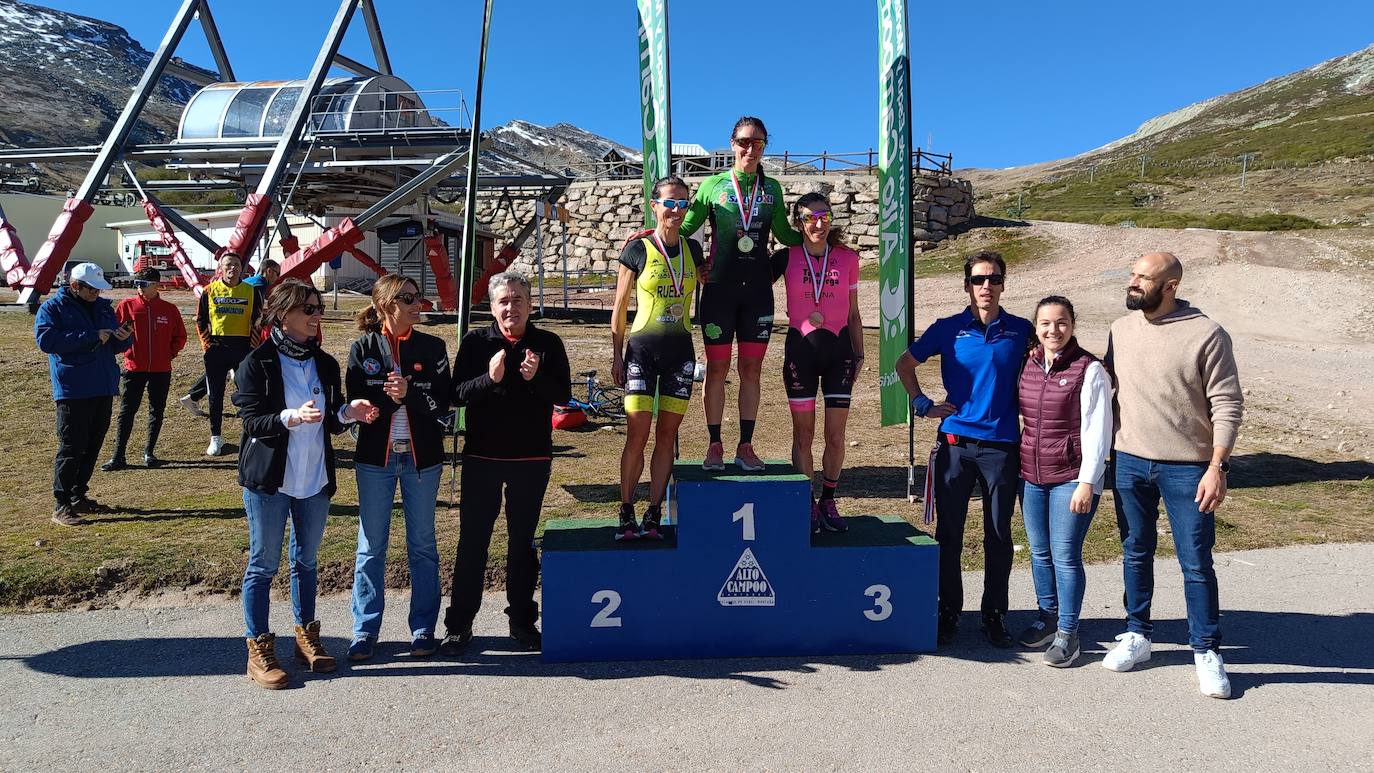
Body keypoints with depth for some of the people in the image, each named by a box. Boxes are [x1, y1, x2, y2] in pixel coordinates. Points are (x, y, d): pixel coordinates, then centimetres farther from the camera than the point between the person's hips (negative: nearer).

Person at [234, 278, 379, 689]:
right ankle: (259, 649, 14)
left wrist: (346, 412, -11)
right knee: (263, 565, 3)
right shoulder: (257, 363, -8)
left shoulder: (325, 364, 7)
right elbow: (252, 421, -13)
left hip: (315, 480, 5)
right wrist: (292, 417, -30)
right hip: (269, 481, -5)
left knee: (306, 561, 15)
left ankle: (307, 637, 28)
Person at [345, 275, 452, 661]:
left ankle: (423, 628, 20)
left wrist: (409, 394, -20)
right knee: (371, 546, 7)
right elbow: (355, 404, -5)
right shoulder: (363, 348, 0)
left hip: (422, 457, 1)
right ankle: (365, 630, 20)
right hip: (375, 458, 0)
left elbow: (442, 402, -5)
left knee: (423, 544, 8)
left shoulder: (432, 347, 1)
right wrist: (388, 398, -21)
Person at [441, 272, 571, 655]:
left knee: (523, 541, 12)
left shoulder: (548, 344, 1)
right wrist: (490, 378, -23)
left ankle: (522, 620, 24)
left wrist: (536, 378, -21)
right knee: (472, 541, 5)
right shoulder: (475, 342, 0)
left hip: (532, 458, 1)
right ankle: (459, 625, 16)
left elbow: (564, 395, -3)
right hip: (482, 455, 0)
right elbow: (457, 393, -6)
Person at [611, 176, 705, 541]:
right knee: (637, 435, -6)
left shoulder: (692, 249, 9)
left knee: (667, 435, 5)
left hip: (681, 350, 4)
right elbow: (620, 308, 2)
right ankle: (626, 515, 5)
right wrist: (617, 355, -1)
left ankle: (653, 515, 12)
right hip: (642, 349, -3)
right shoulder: (637, 250, -2)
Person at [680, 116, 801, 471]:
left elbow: (784, 234, 17)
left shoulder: (771, 188, 11)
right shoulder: (713, 185, 3)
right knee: (717, 368, 1)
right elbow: (684, 228, 6)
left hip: (758, 289, 2)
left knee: (751, 369, 5)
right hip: (719, 288, -2)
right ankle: (715, 446, 11)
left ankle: (745, 446, 13)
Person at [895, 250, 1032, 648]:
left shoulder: (1021, 330, 3)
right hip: (955, 443, 0)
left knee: (999, 535, 9)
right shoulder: (948, 329, 1)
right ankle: (948, 612, 21)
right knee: (949, 533, 6)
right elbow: (905, 363, 11)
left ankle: (994, 615, 23)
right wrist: (922, 404, 3)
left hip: (1002, 445, 0)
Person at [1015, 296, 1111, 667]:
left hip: (1072, 478, -5)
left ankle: (1067, 633, 12)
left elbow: (1097, 431, -11)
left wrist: (1087, 483, -15)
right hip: (1031, 475, 6)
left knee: (1065, 555, -2)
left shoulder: (1090, 370, -9)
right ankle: (1047, 618, 31)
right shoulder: (1029, 364, 7)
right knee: (1040, 552, 14)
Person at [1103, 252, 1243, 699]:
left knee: (1196, 562, 3)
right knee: (1136, 553, 14)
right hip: (1130, 462, 4)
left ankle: (1206, 651, 18)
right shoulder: (1121, 330, 5)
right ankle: (1137, 636, 28)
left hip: (1187, 468, -4)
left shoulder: (1207, 335, -10)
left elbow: (1228, 406, -10)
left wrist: (1218, 466, -16)